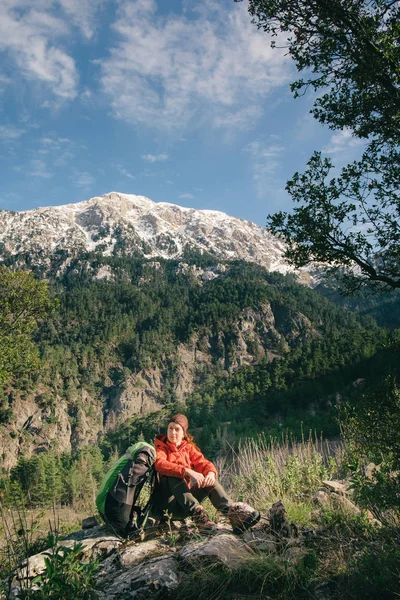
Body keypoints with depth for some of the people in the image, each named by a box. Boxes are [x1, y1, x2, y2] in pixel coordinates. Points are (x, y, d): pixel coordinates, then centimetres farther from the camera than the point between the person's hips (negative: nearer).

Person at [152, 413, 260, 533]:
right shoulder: (160, 447, -2)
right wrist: (187, 471, -39)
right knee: (174, 475, -30)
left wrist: (210, 473, -28)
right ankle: (197, 512, -39)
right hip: (166, 501, -4)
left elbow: (203, 463, -3)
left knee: (209, 480, -17)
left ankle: (231, 510, -33)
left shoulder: (189, 447, 13)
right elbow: (160, 464, -25)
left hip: (186, 501, 4)